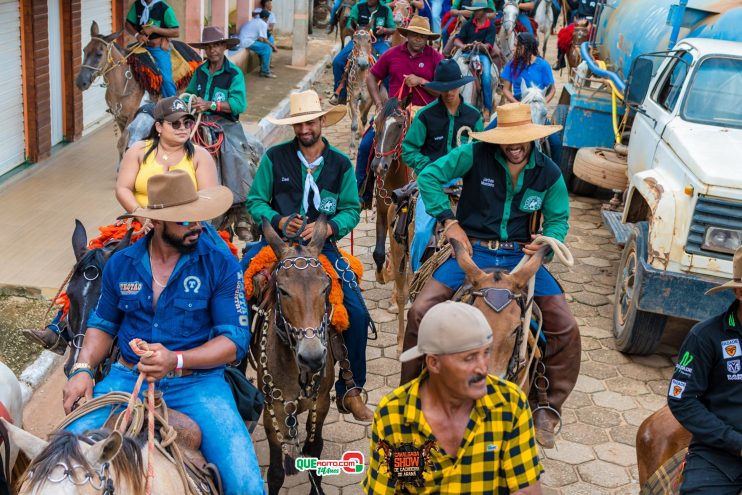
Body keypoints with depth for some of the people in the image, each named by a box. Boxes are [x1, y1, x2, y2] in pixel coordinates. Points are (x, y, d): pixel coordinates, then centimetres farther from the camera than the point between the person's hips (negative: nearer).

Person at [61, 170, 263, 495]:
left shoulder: (221, 265, -6)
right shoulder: (120, 264, 4)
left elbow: (236, 340, -9)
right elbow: (103, 325, 16)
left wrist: (175, 360, -23)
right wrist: (83, 369, -3)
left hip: (197, 381, -3)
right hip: (128, 377, 3)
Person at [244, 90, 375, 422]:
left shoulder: (340, 164, 4)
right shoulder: (274, 158, 0)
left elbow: (351, 210, 2)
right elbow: (255, 201, 2)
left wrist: (328, 227, -18)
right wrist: (278, 220, -17)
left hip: (321, 245, 1)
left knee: (357, 313, -12)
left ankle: (349, 391, 7)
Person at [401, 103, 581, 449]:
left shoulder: (549, 173, 1)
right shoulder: (476, 154, -9)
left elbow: (558, 218, 12)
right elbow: (429, 176, -5)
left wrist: (548, 240, -11)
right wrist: (449, 221, -11)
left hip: (520, 255, 2)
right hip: (472, 249, -2)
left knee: (566, 329, -9)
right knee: (420, 312, -19)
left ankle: (548, 409, 11)